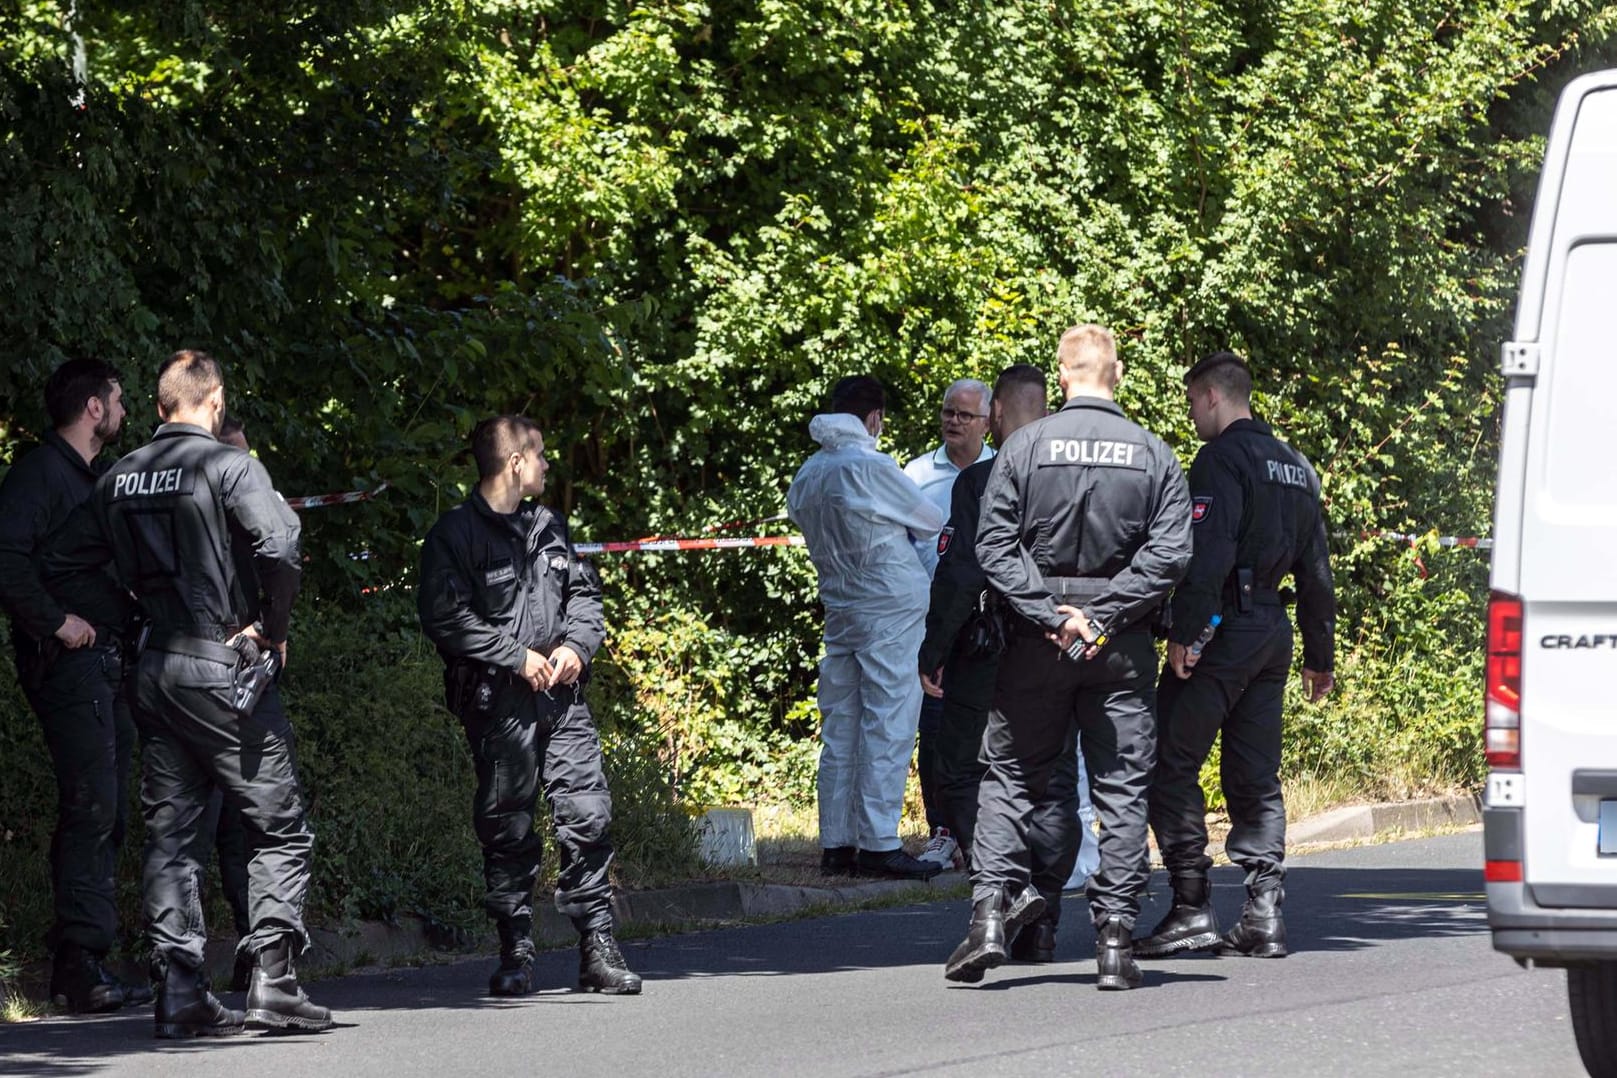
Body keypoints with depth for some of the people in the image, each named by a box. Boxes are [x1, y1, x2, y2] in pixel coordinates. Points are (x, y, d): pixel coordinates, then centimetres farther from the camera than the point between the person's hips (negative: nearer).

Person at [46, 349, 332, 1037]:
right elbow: (279, 548, -23)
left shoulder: (117, 479, 9)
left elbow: (64, 565, 11)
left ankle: (179, 994, 3)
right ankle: (272, 984, -6)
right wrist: (270, 628, -8)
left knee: (168, 834, 8)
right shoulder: (227, 466, -9)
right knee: (280, 827, 2)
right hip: (221, 669, -6)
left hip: (151, 672, 6)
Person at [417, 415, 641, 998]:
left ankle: (598, 947, 3)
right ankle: (516, 953, 8)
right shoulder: (455, 533, -5)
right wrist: (517, 657, -13)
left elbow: (584, 593, 24)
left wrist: (576, 644, 4)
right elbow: (446, 617, -12)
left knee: (588, 813, -2)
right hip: (498, 703, -5)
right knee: (507, 829, 0)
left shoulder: (549, 527, 16)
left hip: (561, 695, 5)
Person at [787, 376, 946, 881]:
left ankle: (836, 844, 10)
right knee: (887, 726, -5)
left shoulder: (807, 475, 7)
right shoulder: (871, 466, -13)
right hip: (889, 609, -7)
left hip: (838, 607, 7)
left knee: (840, 727, 9)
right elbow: (931, 522, -2)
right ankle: (879, 844, -8)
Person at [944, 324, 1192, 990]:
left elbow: (995, 548, -8)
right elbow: (1170, 554, -7)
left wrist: (1050, 616, -9)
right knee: (1122, 786, 5)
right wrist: (1102, 615, -7)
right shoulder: (1153, 455, 1)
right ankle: (1114, 938, 1)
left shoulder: (1024, 448, -3)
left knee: (1012, 776, 10)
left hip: (1036, 641, 0)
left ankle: (991, 911, -4)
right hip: (1122, 646, 0)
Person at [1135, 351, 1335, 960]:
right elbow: (1315, 570, 22)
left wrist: (1184, 632, -22)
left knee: (1172, 764, -4)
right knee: (1255, 778, 9)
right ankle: (1264, 916, 4)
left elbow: (1208, 552, -21)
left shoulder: (1222, 459, -8)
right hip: (1275, 631, 8)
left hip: (1224, 628, -8)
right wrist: (1320, 654, 25)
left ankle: (1191, 906, -9)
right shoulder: (1296, 467, 19)